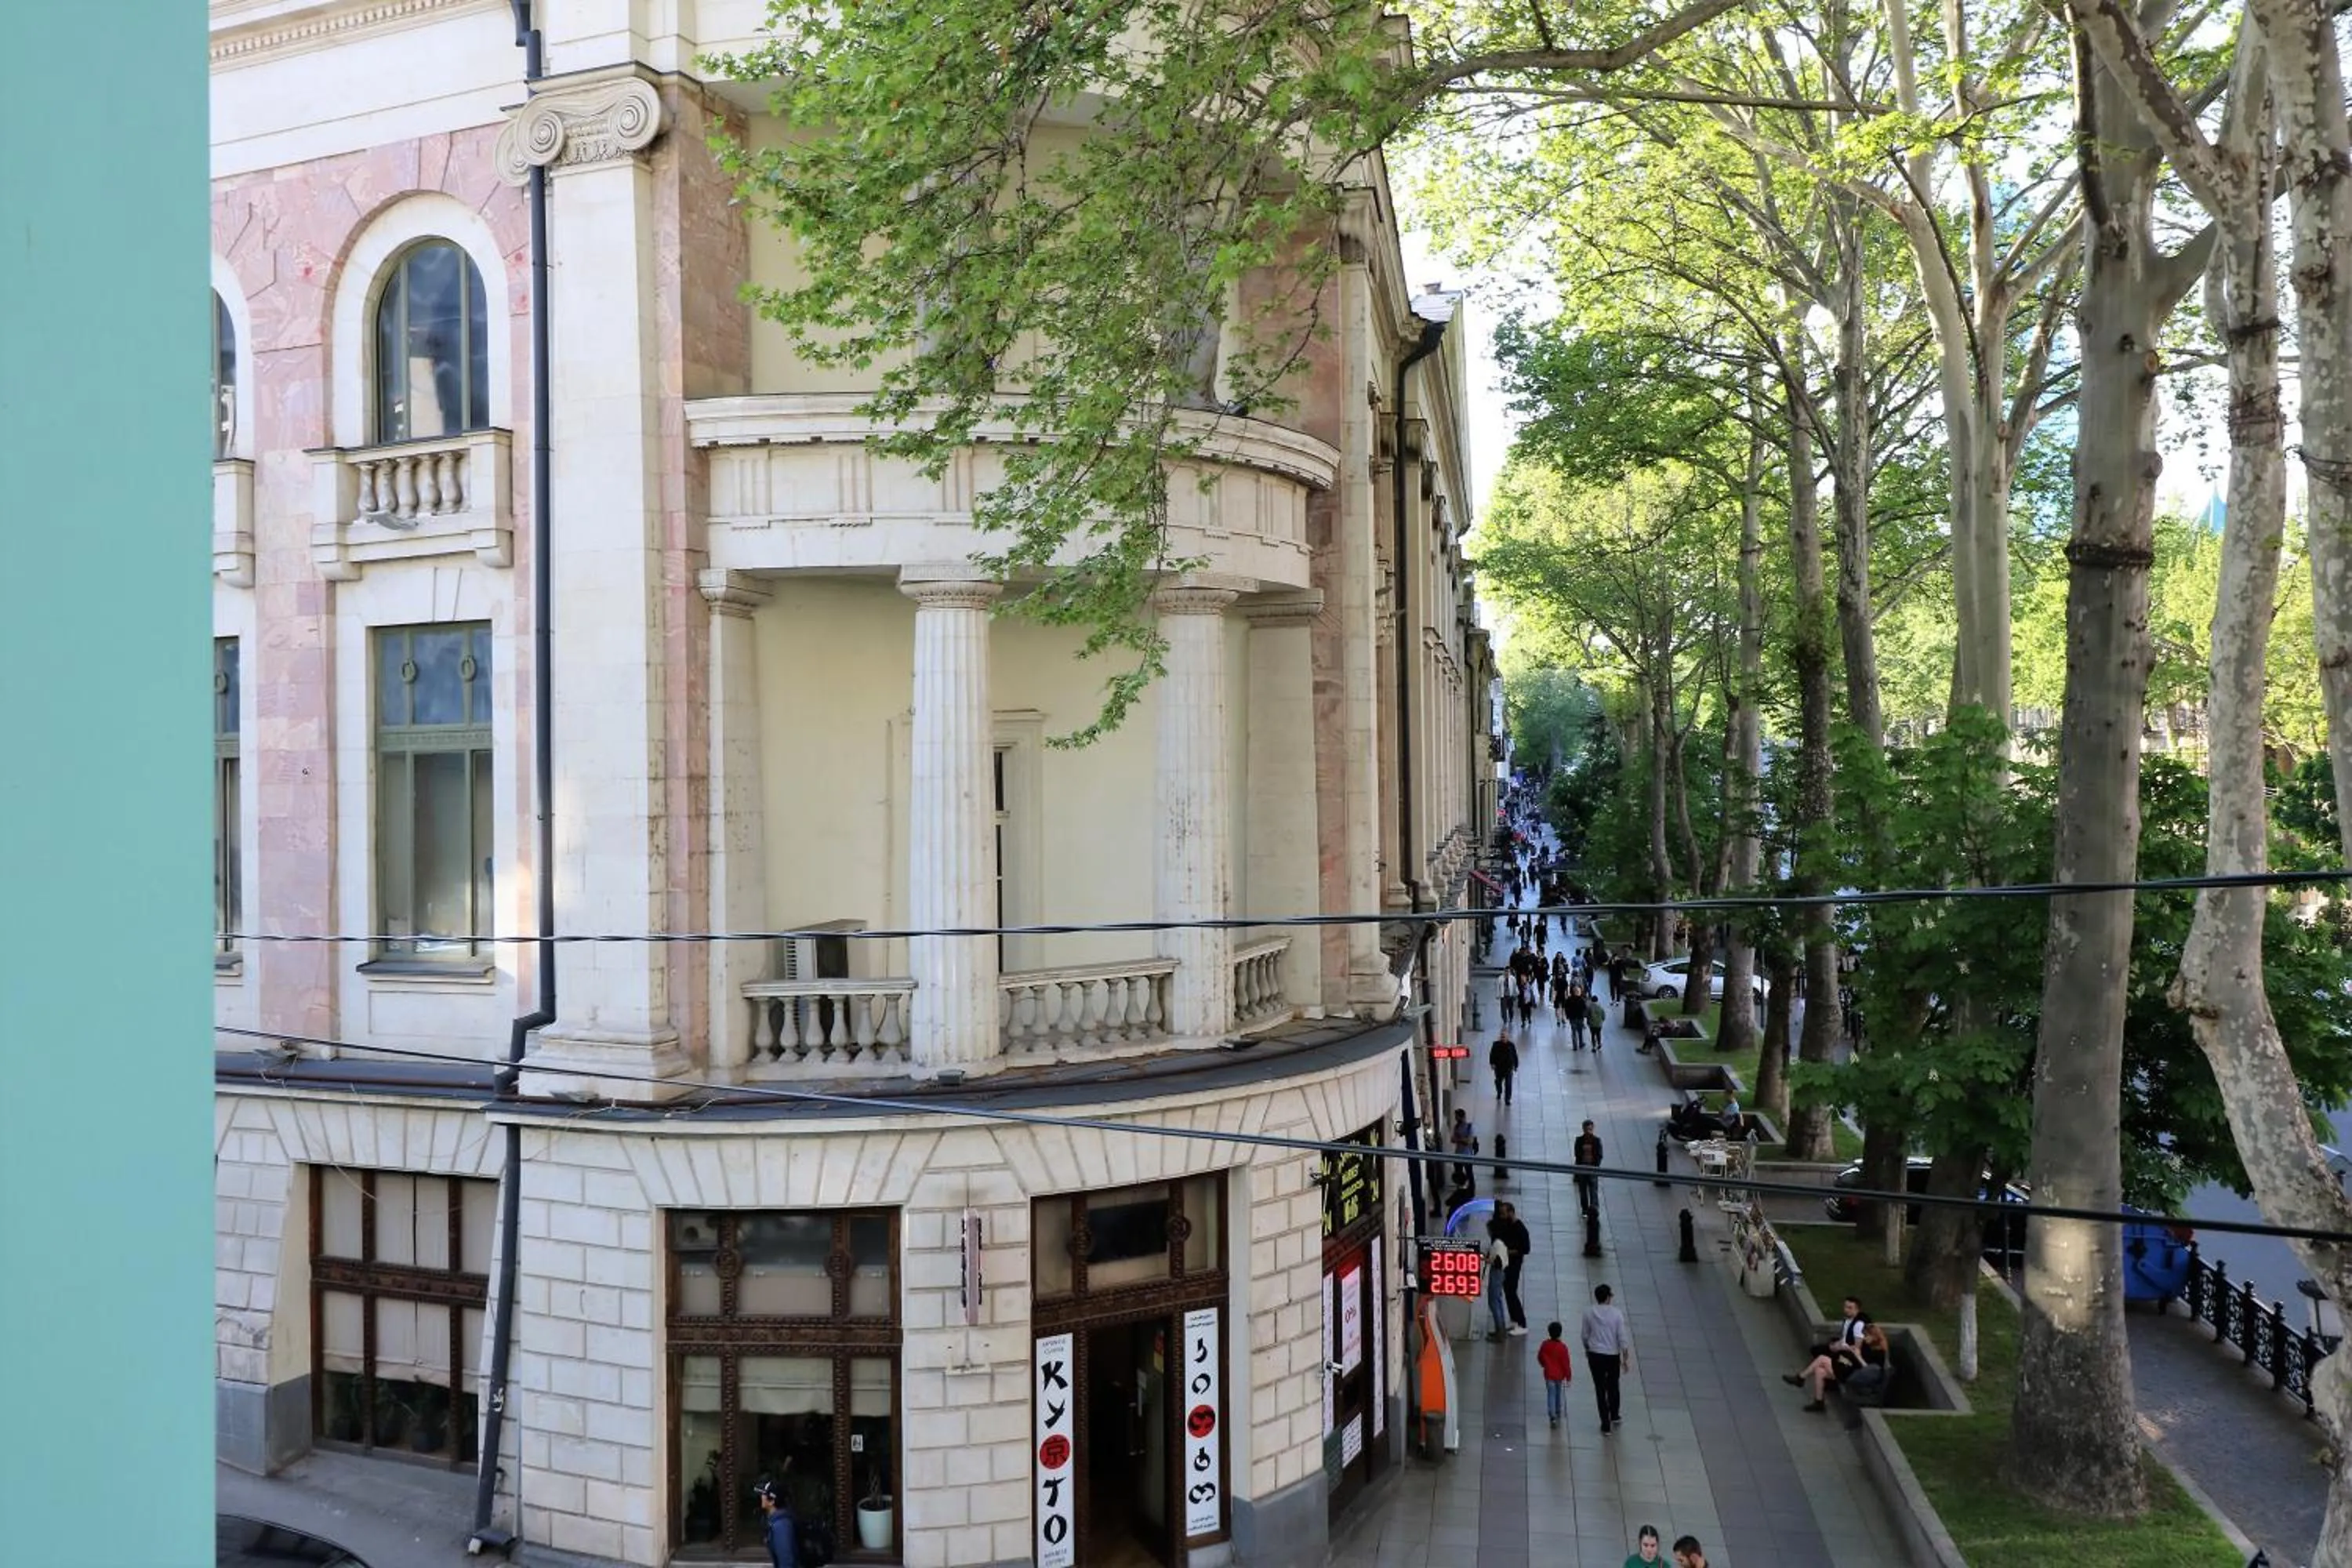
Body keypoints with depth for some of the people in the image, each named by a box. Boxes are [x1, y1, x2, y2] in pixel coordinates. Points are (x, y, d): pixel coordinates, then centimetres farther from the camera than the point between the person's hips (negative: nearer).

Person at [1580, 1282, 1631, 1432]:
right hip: (1613, 1355, 0)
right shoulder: (1617, 1313, -13)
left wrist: (1587, 1350, 21)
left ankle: (1606, 1423, 10)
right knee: (1613, 1386, 21)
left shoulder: (1589, 1312, -7)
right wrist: (1625, 1358, -1)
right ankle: (1614, 1415, 39)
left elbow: (1585, 1335, 3)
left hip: (1595, 1355, 0)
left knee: (1600, 1389, 8)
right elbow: (1622, 1336, -10)